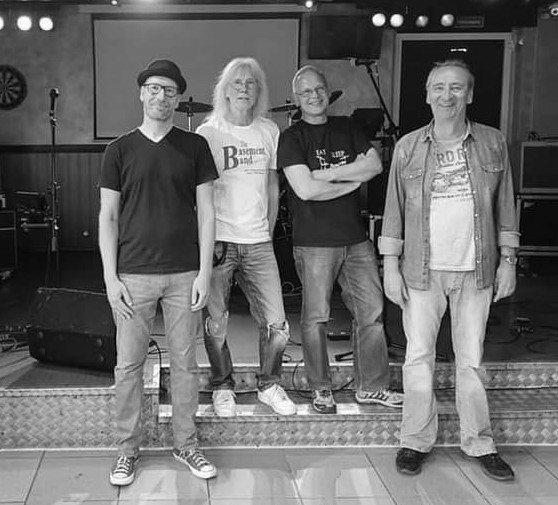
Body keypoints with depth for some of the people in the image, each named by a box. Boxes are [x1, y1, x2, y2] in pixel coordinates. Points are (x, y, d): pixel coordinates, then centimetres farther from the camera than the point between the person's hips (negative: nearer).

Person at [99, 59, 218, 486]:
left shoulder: (195, 147, 5)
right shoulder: (120, 150, 5)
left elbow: (206, 212, 4)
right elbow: (108, 217, 5)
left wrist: (204, 272, -3)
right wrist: (111, 278, -3)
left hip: (184, 274, 0)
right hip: (133, 274, 0)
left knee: (185, 363, 7)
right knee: (129, 365, 4)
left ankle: (186, 443, 22)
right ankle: (128, 449, 19)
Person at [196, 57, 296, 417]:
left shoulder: (270, 131, 9)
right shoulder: (208, 133, -2)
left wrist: (269, 232, 12)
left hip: (258, 243, 3)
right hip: (217, 241, -3)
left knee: (276, 323, 0)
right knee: (216, 325, 4)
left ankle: (270, 386, 22)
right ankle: (223, 388, 25)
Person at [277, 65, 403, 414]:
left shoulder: (347, 129, 14)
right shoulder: (292, 138, -2)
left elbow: (375, 165, 1)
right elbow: (305, 189, -14)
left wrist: (327, 173, -8)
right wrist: (352, 181, -4)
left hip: (356, 239, 5)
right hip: (314, 242, -5)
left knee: (372, 312, 7)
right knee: (316, 317, 1)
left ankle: (371, 386, 19)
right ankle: (321, 390, 17)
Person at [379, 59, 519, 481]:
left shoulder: (493, 143, 3)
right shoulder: (408, 147, 1)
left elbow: (505, 206, 7)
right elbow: (394, 209, 3)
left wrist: (507, 260, 3)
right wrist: (390, 265, -1)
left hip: (476, 271, 0)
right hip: (422, 271, 0)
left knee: (472, 358, 8)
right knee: (418, 357, 4)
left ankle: (479, 443, 19)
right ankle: (416, 441, 17)